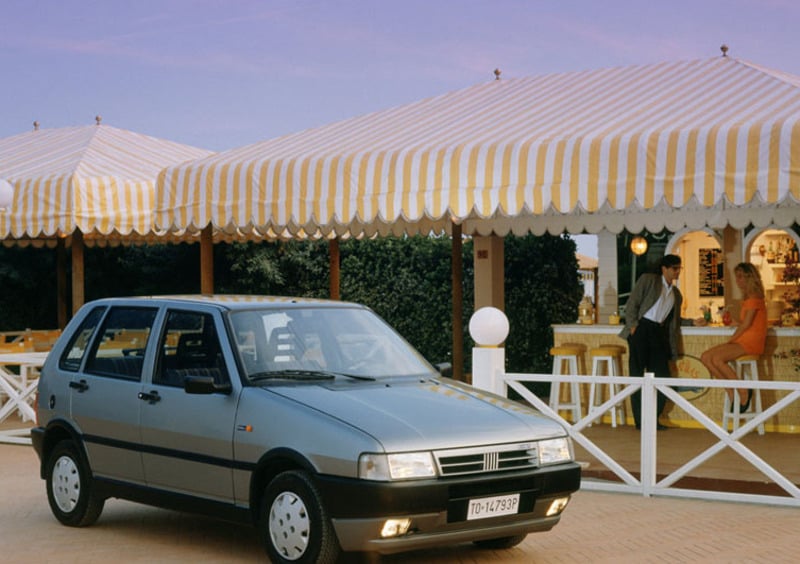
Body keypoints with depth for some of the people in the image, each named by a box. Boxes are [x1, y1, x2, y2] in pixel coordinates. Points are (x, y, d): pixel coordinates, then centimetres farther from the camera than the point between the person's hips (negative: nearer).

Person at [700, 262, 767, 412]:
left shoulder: (754, 298, -9)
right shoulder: (748, 298, 20)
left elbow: (746, 325, -14)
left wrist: (729, 341, -9)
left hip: (751, 342, -10)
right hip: (742, 341, 10)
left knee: (718, 358, -28)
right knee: (705, 357, -5)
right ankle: (731, 393, -6)